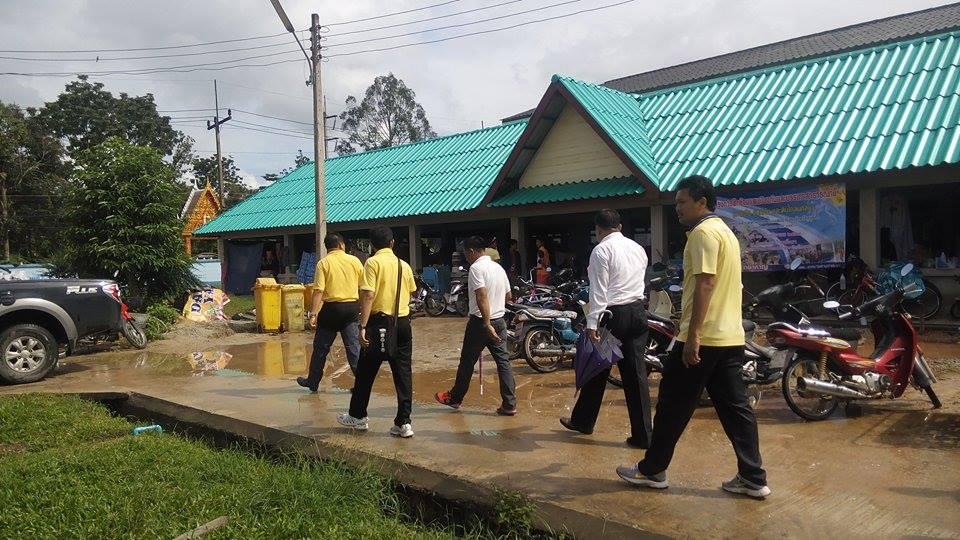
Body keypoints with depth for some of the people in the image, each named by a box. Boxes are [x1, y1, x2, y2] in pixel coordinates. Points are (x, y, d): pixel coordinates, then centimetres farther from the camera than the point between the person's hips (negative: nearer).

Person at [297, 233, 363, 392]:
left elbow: (318, 291, -13)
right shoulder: (354, 260, 2)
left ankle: (313, 382, 24)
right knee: (354, 347, 4)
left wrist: (313, 314, -13)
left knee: (321, 347, 12)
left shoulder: (323, 263, -5)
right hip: (352, 308, 2)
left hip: (331, 308, -2)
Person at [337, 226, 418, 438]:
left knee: (366, 372, 11)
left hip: (381, 322, -4)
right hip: (403, 323, 5)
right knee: (403, 373, 6)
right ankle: (403, 423, 6)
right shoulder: (404, 265, 7)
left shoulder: (373, 262, -7)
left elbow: (368, 295, -15)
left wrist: (363, 327, -15)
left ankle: (357, 416, 24)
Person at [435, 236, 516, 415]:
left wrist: (487, 324, -26)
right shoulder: (499, 267, 10)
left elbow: (482, 296, -24)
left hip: (480, 321, -6)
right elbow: (508, 296, 18)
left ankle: (455, 398, 25)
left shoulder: (476, 268, -14)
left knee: (467, 361, 9)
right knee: (503, 361, 5)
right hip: (499, 321, 7)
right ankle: (509, 404, 1)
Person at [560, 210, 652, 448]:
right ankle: (642, 434, 6)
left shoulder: (602, 250, -9)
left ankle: (583, 421, 27)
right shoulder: (638, 248, 11)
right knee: (636, 373, 6)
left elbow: (598, 291, -15)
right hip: (638, 312, 6)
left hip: (613, 313, -6)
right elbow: (638, 281, 16)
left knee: (598, 370, 9)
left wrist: (592, 324, -16)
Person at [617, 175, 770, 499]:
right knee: (735, 407, 10)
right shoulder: (725, 232, 19)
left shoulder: (703, 232, -12)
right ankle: (753, 479, 12)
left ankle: (652, 470, 13)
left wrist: (692, 333, -23)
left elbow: (705, 283, -22)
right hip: (730, 337, 10)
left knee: (673, 405, 2)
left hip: (703, 338, -9)